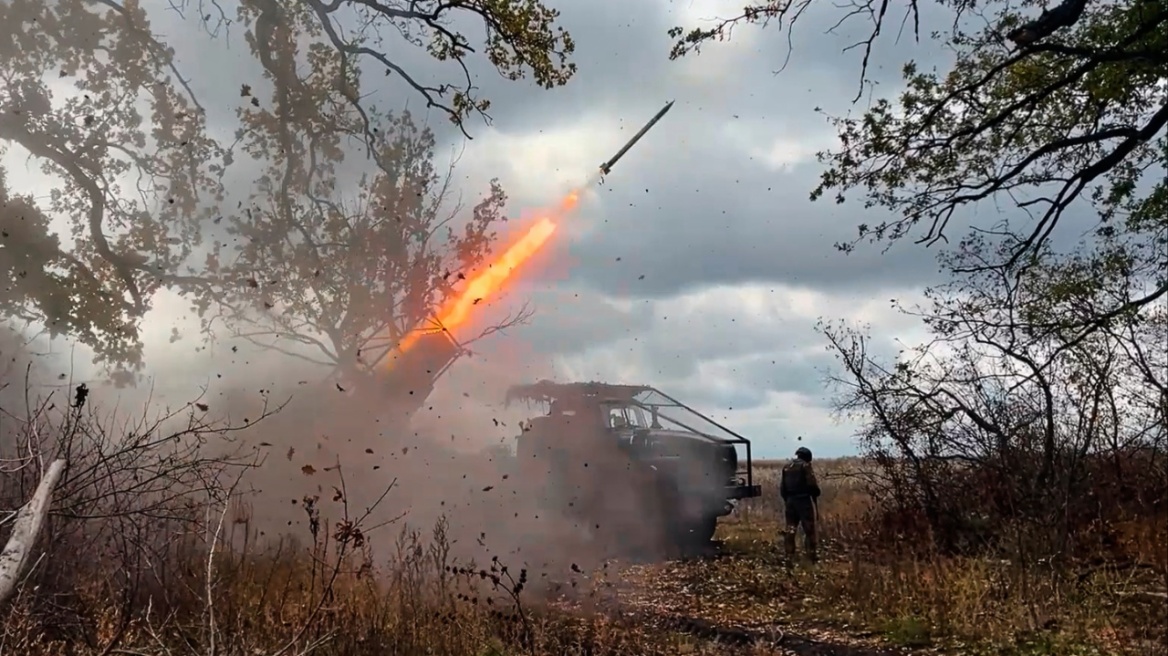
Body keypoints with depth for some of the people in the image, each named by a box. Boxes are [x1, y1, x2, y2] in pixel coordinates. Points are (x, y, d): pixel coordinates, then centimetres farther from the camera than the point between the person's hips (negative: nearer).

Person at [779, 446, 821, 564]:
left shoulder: (786, 467, 14)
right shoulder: (805, 466, -5)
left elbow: (782, 488, 13)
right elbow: (812, 485, -11)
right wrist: (815, 496, 7)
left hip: (790, 501, 5)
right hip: (804, 500, -5)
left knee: (790, 530, 9)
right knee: (809, 530, -1)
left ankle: (789, 557, 7)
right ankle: (814, 557, -1)